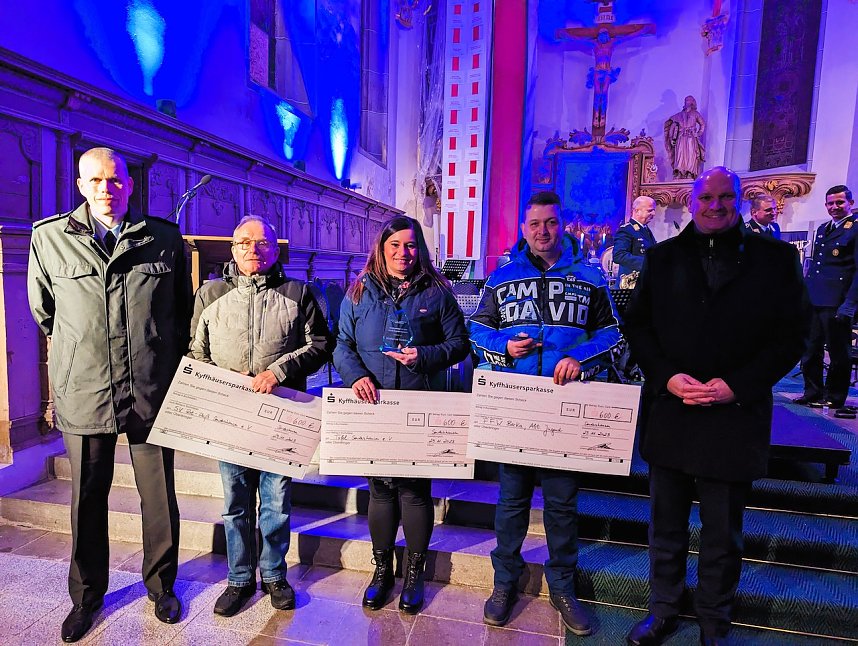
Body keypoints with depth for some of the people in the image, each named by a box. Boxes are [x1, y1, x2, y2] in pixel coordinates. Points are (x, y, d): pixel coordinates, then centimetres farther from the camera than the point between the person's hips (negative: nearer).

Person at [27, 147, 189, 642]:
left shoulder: (165, 238, 0)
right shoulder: (49, 237, 1)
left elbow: (183, 309, 11)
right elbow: (43, 311, 16)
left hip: (152, 392, 0)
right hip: (83, 393, 1)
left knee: (160, 498, 11)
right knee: (88, 501, 15)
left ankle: (162, 586, 33)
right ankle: (87, 596, 36)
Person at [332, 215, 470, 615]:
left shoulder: (437, 292, 3)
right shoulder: (360, 292, 7)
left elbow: (459, 343, 1)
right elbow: (342, 345, 5)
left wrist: (424, 355, -16)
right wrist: (355, 374, -15)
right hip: (373, 407, 2)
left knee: (415, 489, 6)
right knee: (380, 487, 12)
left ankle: (414, 571, 28)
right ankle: (381, 569, 32)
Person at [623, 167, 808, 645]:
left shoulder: (774, 257, 2)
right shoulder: (664, 257, 6)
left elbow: (792, 334, -1)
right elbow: (637, 325, 5)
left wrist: (738, 385, -12)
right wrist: (667, 376, -10)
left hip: (735, 419, -1)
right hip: (669, 413, 2)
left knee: (724, 535, 14)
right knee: (666, 526, 15)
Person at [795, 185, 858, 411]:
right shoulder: (822, 229, 16)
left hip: (836, 304, -7)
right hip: (813, 300, 7)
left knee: (838, 353, 6)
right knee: (810, 350, 12)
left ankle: (834, 398, 18)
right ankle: (813, 393, 24)